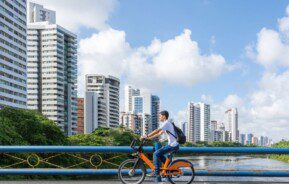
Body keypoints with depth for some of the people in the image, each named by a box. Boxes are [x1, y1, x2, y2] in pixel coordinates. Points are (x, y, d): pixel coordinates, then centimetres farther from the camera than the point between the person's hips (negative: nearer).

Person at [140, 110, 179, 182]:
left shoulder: (167, 123, -12)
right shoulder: (166, 123, 19)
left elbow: (157, 131, -21)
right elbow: (159, 133, 19)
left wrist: (146, 136, -19)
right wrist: (149, 138, 12)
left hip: (173, 145, -10)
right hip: (172, 145, 10)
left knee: (156, 153, -15)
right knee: (159, 154, 19)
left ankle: (156, 172, -11)